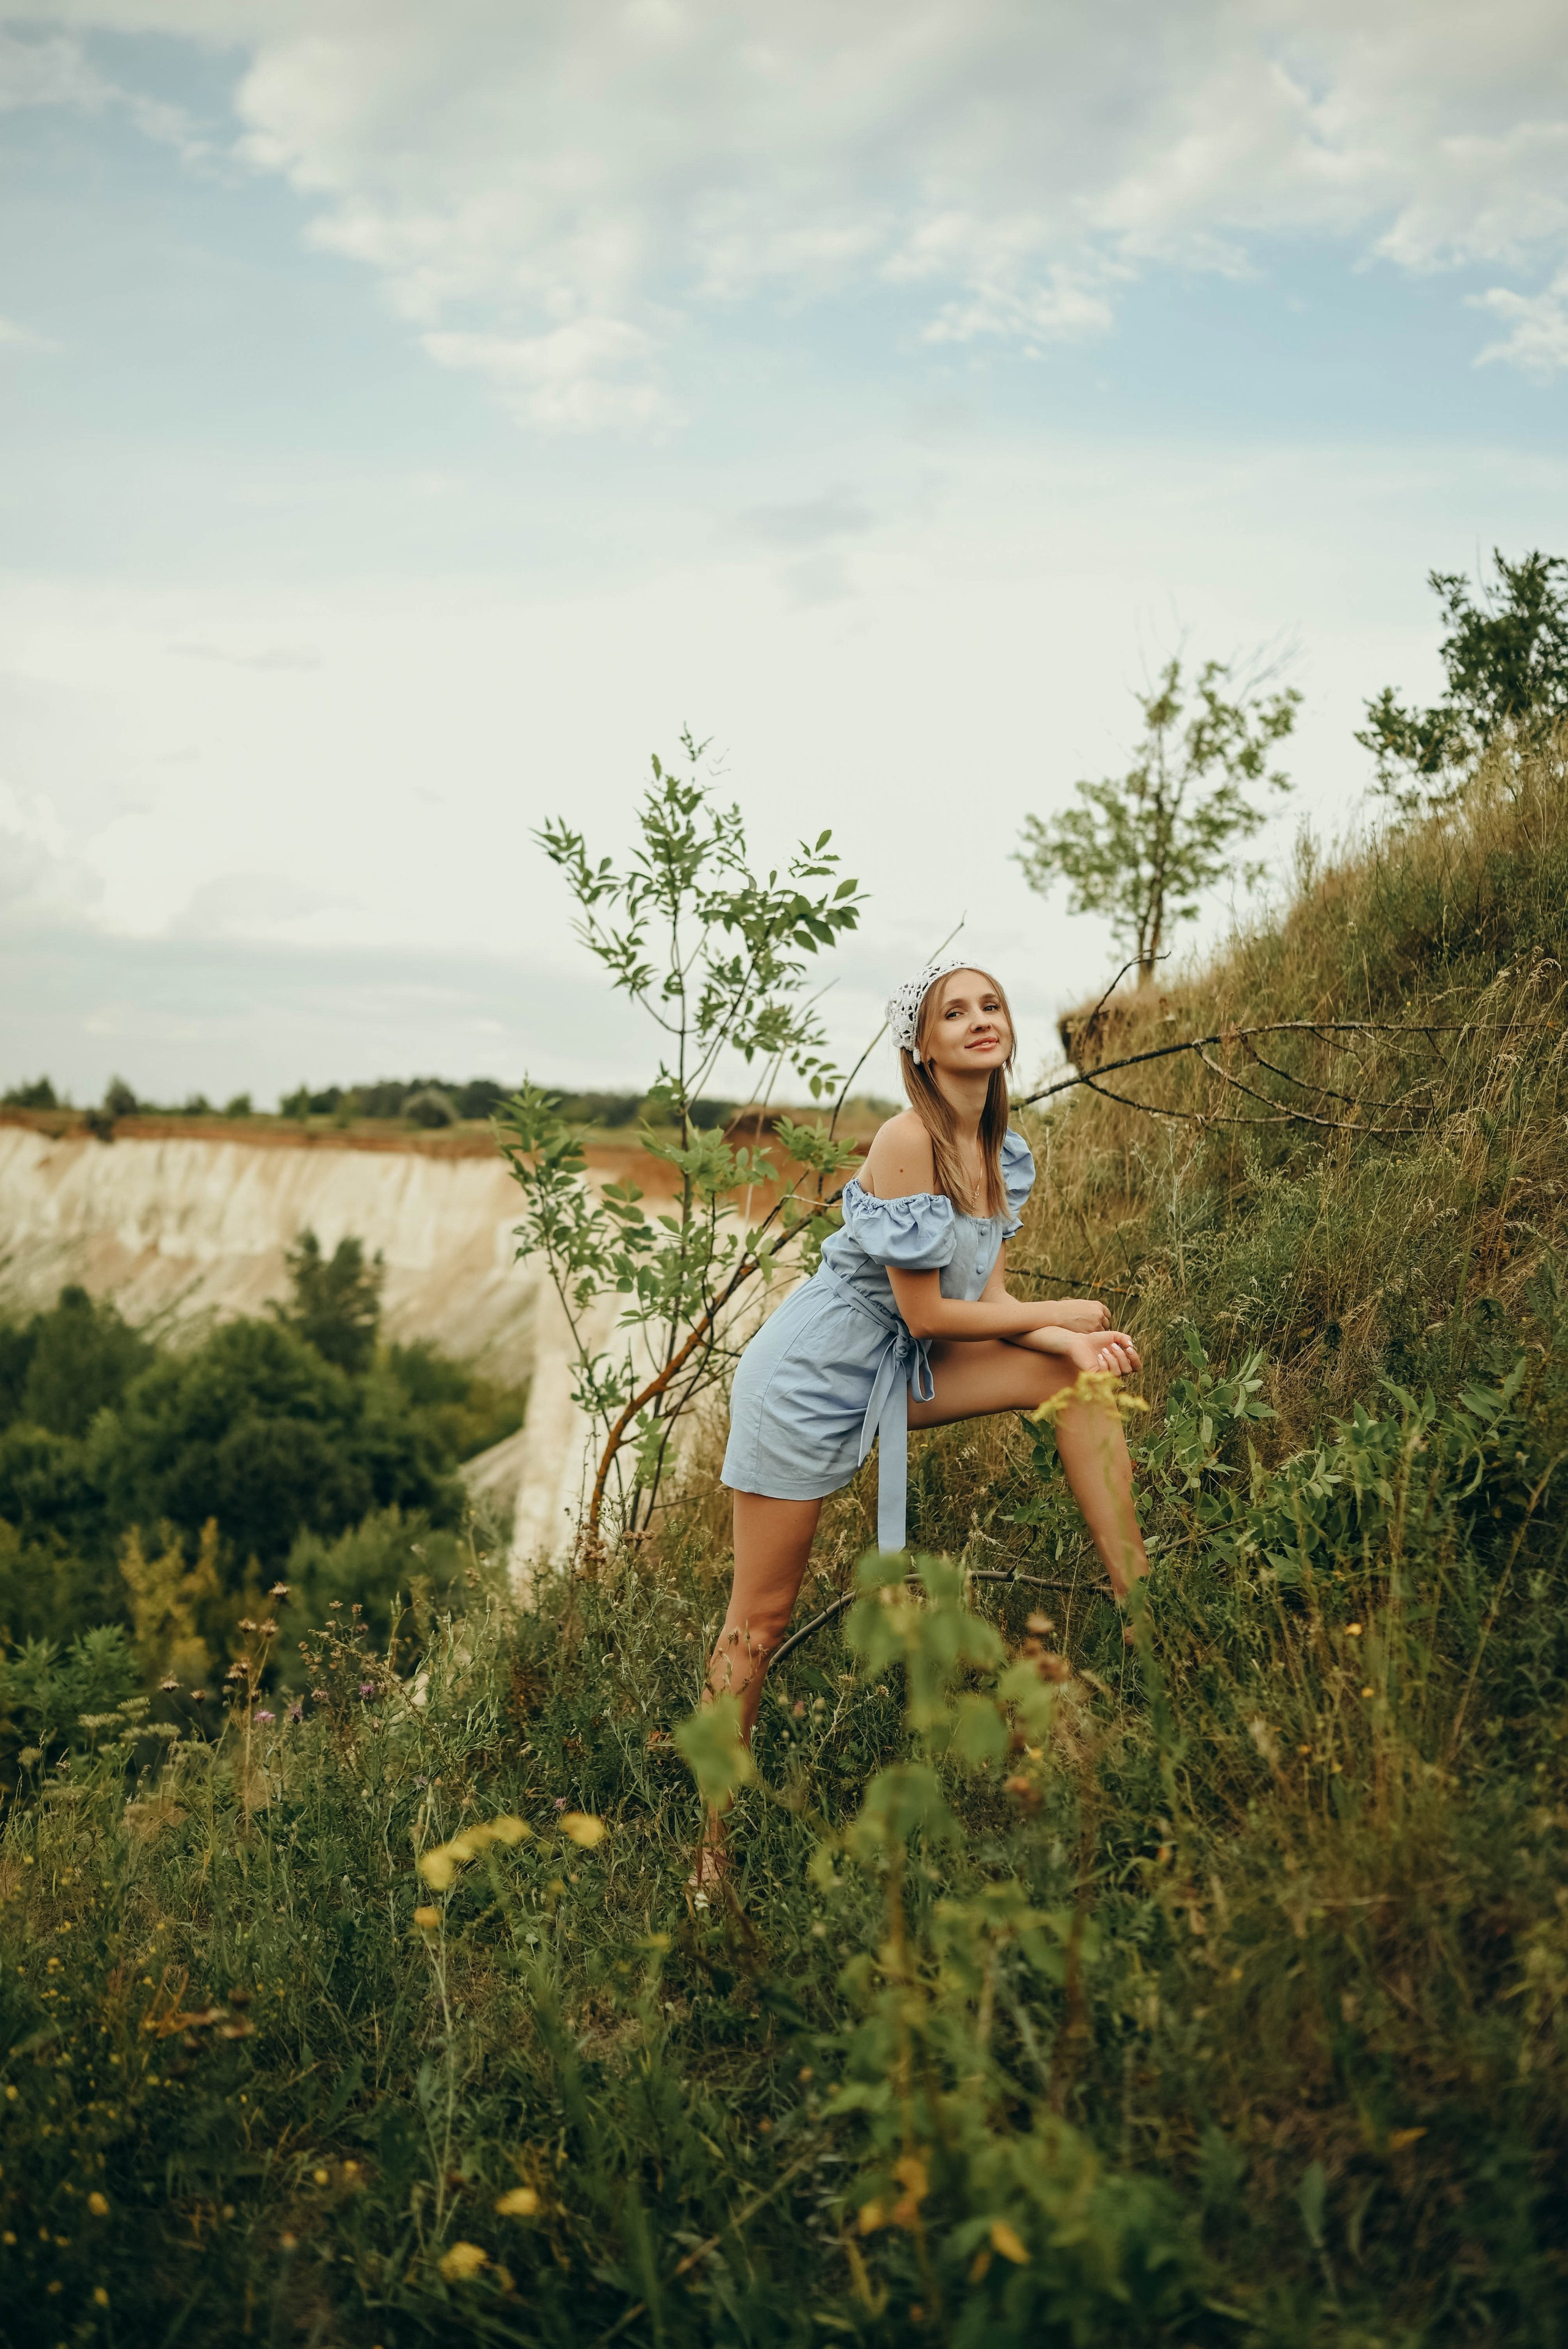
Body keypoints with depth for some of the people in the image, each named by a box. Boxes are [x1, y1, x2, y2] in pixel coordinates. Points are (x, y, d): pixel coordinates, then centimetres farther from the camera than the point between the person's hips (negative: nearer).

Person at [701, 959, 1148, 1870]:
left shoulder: (1002, 1153, 3)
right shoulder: (908, 1142, -22)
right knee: (761, 1622, -1)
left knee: (1085, 1372, -7)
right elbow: (927, 1314, -22)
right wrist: (1059, 1314, -10)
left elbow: (989, 1301, 2)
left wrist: (1073, 1342, -17)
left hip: (894, 1375, 8)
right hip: (810, 1378, -8)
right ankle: (711, 1839, 14)